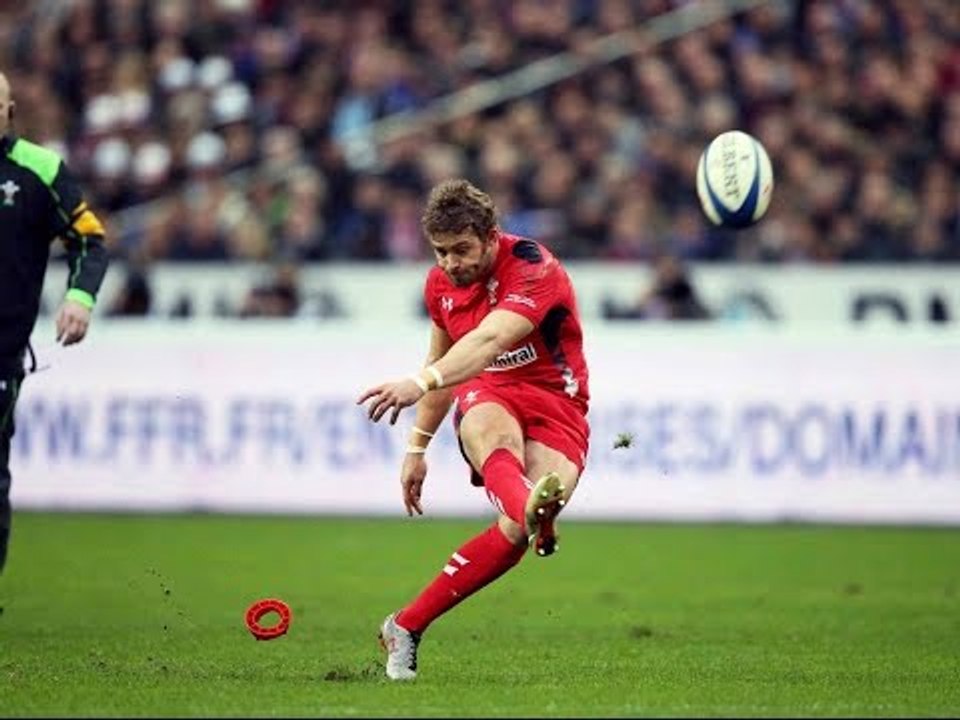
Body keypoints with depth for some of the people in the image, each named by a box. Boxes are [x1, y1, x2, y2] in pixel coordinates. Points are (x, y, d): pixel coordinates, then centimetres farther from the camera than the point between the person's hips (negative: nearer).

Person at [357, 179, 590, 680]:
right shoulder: (440, 284, 4)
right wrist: (417, 447, 23)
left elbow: (489, 341, -38)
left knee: (515, 533, -24)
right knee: (496, 432, -38)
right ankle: (530, 509, -75)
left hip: (556, 405, -3)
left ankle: (405, 628, -11)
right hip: (486, 398, 3)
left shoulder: (532, 268, -19)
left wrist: (420, 384, -53)